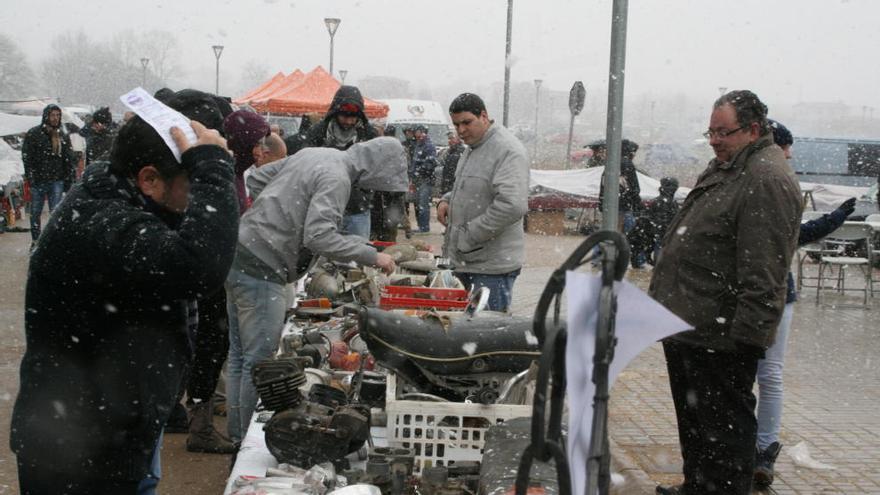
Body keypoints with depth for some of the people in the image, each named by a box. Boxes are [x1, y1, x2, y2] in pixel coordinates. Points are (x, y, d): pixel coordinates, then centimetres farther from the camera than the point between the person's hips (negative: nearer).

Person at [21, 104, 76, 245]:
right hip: (38, 180, -2)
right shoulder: (33, 134, -2)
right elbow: (26, 157, -4)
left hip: (57, 181, 2)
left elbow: (69, 158, 14)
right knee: (36, 212, 6)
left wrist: (68, 176, 7)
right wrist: (30, 177, -10)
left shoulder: (63, 136, 10)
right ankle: (35, 241, 18)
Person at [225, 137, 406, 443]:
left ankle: (237, 438, 26)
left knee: (239, 359, 16)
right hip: (261, 270, -10)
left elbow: (257, 179, 20)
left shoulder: (314, 154, 13)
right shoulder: (337, 178, -15)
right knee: (259, 364, -1)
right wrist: (372, 256, -17)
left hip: (239, 256, 10)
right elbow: (319, 236, -25)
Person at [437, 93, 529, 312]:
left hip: (491, 267, -9)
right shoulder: (472, 148, 16)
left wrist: (468, 237, -20)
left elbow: (512, 205, -28)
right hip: (463, 261, 9)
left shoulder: (507, 150, -16)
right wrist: (447, 200, 9)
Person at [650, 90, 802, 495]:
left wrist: (747, 333, -26)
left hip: (721, 339, -11)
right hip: (689, 327, 11)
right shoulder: (725, 167, 16)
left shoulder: (768, 180, -19)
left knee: (724, 427, 0)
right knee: (693, 420, 22)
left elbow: (762, 272, -25)